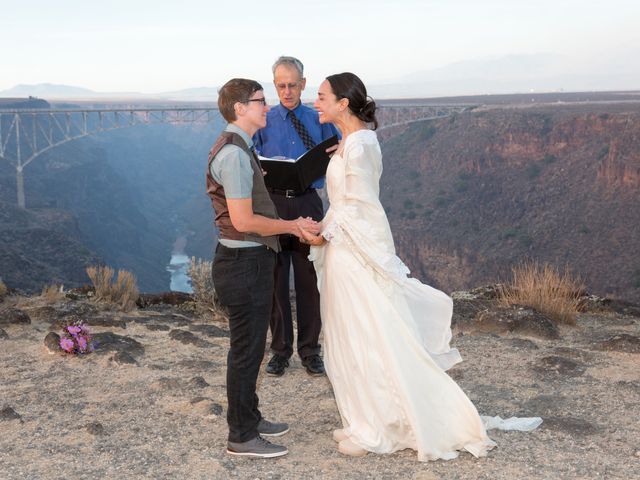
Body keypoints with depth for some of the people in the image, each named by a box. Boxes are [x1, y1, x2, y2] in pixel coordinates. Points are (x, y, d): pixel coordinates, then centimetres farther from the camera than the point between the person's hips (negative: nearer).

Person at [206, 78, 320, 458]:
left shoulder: (242, 149, 13)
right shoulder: (233, 153, -20)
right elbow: (243, 221, -23)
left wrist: (292, 225, 14)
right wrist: (293, 225, -13)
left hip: (251, 260, 10)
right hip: (244, 263, -10)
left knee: (252, 346, 21)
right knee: (246, 350, 1)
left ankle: (250, 418, 36)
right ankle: (242, 437, 14)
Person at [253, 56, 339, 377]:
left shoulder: (319, 121, 7)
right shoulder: (263, 122, 6)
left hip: (308, 203, 0)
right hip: (272, 204, 0)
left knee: (309, 278, 5)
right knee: (275, 278, 6)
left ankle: (309, 350, 19)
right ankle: (280, 349, 20)